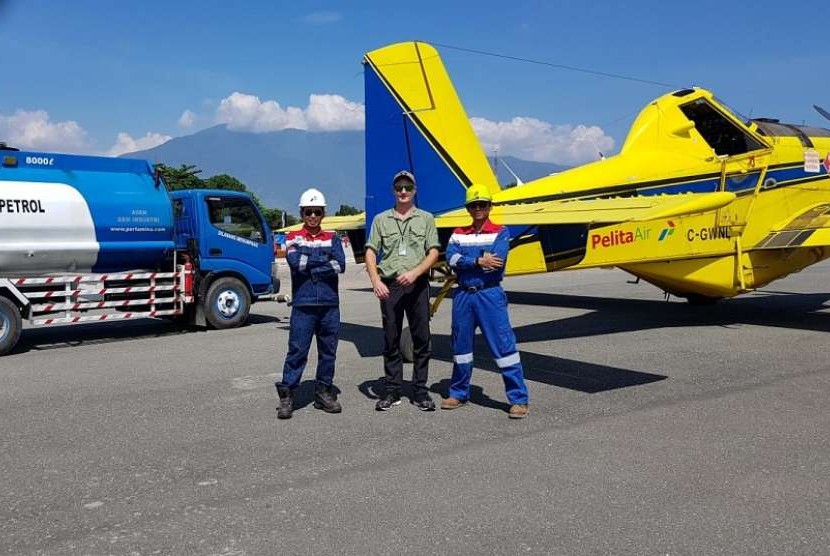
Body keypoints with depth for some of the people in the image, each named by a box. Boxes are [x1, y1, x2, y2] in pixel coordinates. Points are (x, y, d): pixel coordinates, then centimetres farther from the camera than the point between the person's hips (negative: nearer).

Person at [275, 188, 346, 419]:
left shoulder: (332, 238, 10)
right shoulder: (293, 238, 6)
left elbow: (340, 265, -6)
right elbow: (295, 261, -13)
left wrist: (310, 266, -10)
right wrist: (323, 258, -7)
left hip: (330, 304, 3)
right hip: (303, 305, -2)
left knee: (328, 350, 9)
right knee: (297, 350, -3)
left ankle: (324, 392, 21)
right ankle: (286, 395, 5)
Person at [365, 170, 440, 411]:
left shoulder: (426, 218, 10)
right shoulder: (381, 219, 11)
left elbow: (433, 252, 2)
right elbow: (371, 251, 5)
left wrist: (415, 273, -14)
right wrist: (375, 281, -9)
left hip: (418, 285, 0)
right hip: (389, 285, 0)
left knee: (422, 339, 1)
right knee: (391, 340, 5)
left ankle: (420, 391, 10)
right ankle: (392, 391, 14)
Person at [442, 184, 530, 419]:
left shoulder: (500, 232, 1)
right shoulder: (458, 234, 12)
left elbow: (496, 260, -16)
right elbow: (451, 258, -6)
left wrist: (465, 261, -6)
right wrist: (479, 261, -16)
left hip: (490, 295, -4)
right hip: (463, 296, 4)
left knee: (504, 345, -5)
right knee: (460, 346, 12)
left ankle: (519, 399, 1)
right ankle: (459, 393, 28)